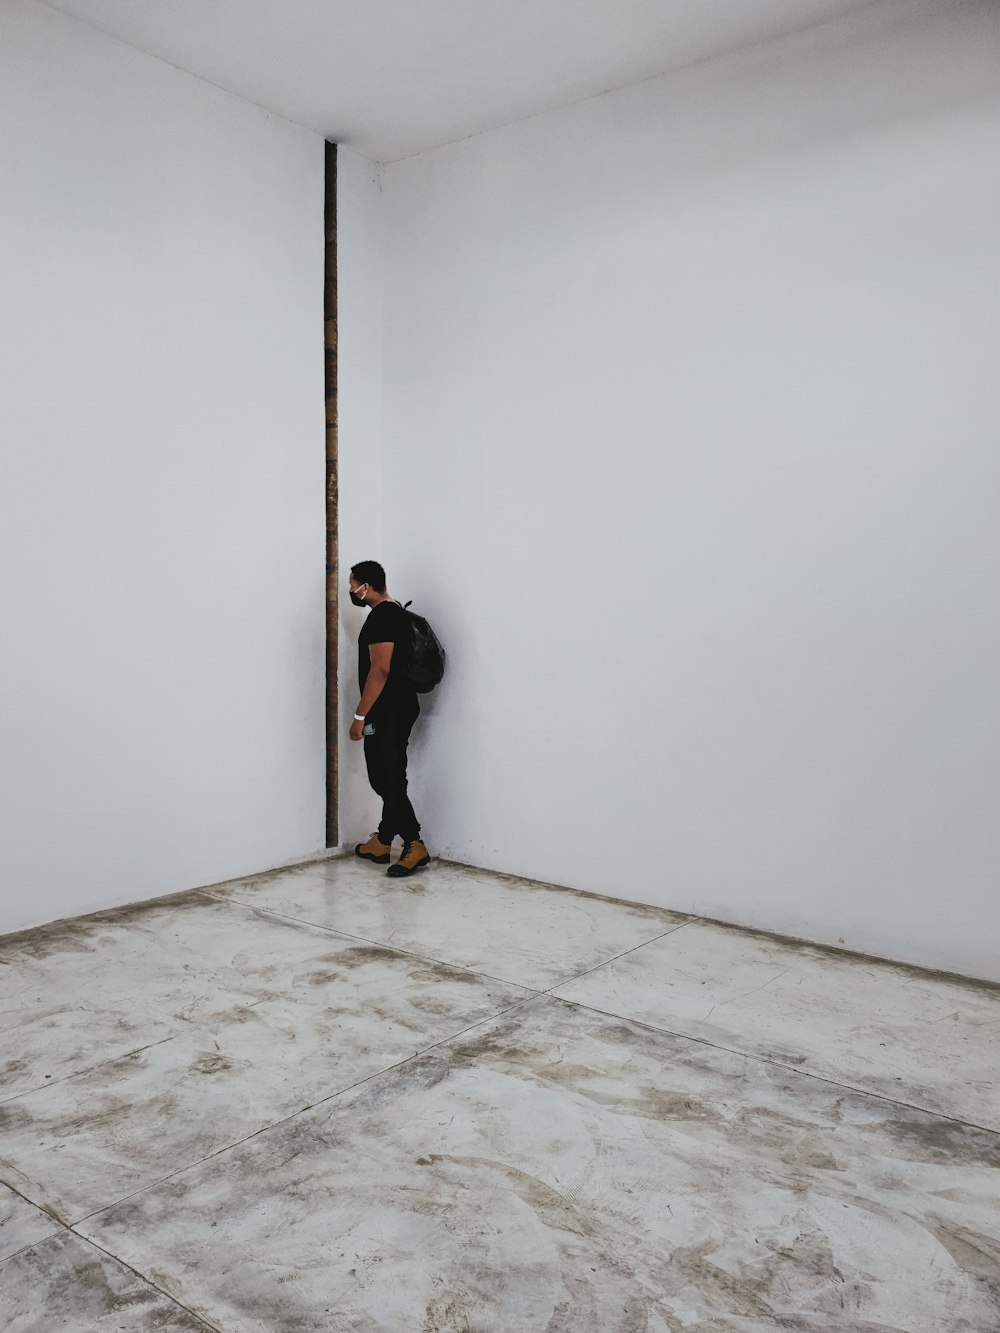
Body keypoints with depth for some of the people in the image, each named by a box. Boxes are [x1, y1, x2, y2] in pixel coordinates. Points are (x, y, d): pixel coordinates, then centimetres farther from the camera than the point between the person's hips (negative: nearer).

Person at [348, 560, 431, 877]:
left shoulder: (382, 615, -16)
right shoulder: (391, 612, 17)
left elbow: (379, 670, -22)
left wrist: (360, 716, -19)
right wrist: (367, 714, 24)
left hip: (390, 712, -11)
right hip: (393, 710, 11)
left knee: (389, 781, -8)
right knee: (385, 779, 15)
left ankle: (414, 846, -5)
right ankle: (381, 843, 24)